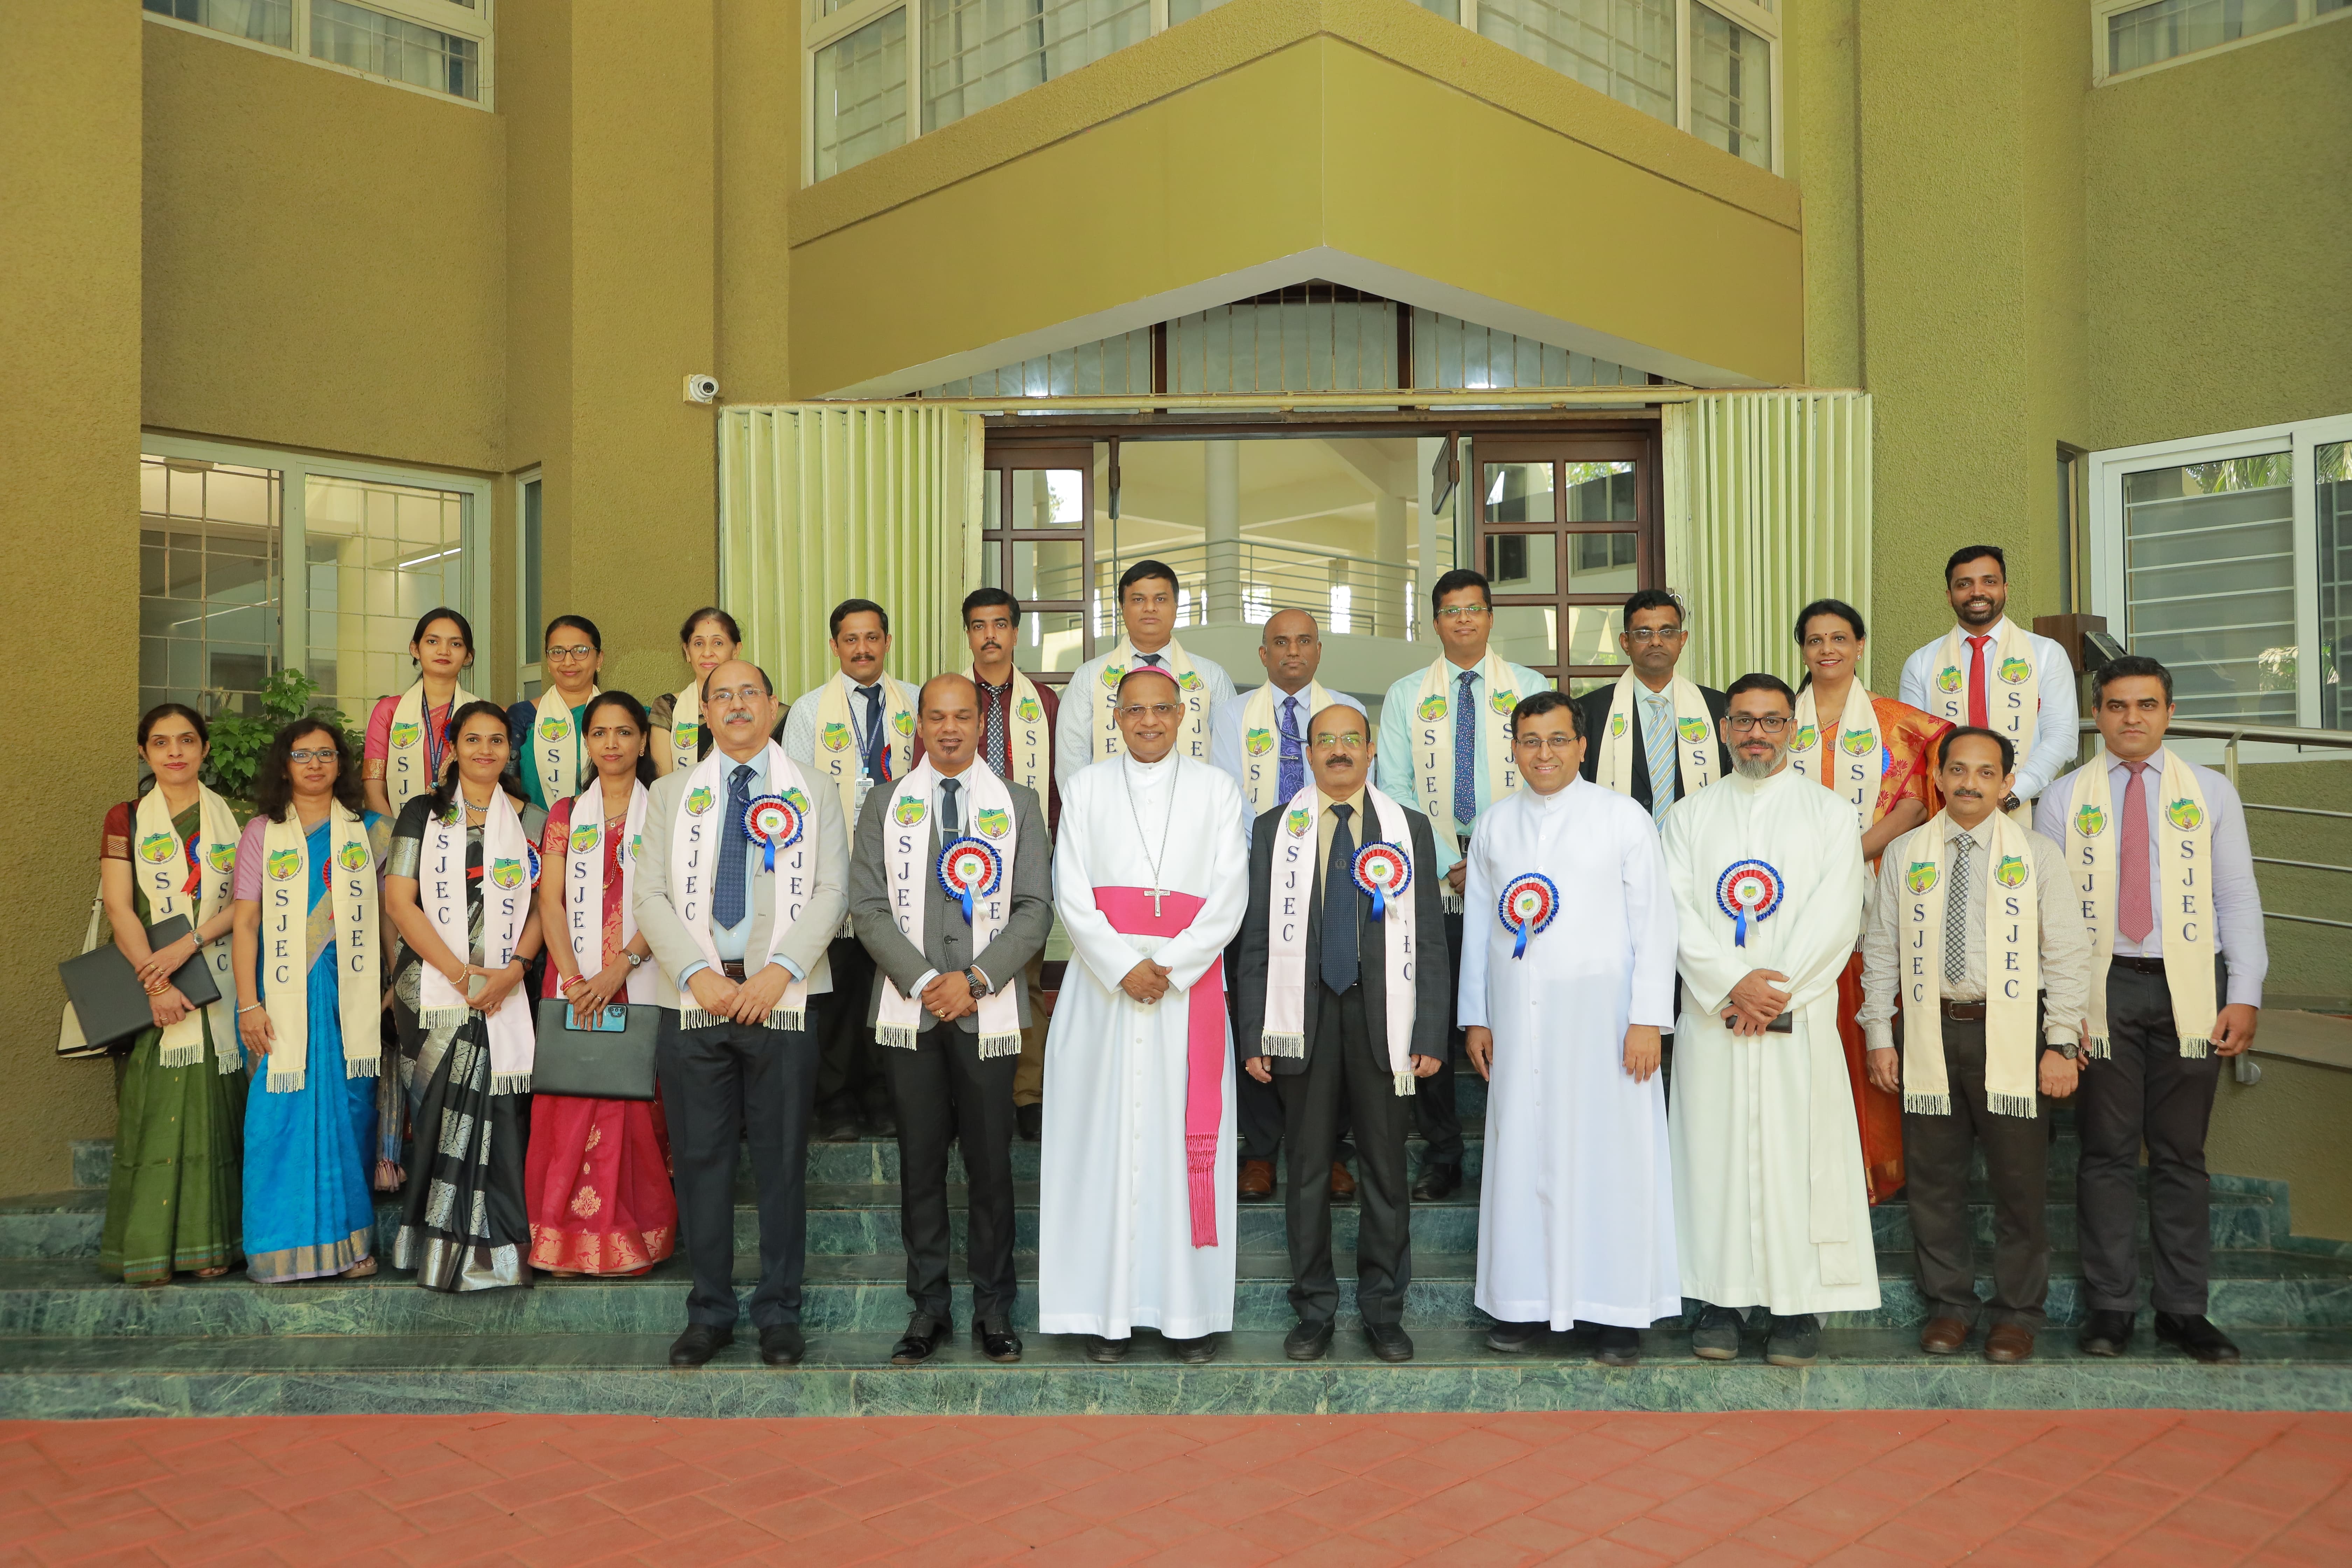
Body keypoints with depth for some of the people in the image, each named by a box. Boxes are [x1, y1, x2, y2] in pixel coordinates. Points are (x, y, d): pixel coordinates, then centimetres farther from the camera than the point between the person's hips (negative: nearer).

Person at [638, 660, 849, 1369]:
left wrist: (779, 972, -13)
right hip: (695, 998, 2)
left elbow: (831, 893, 0)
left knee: (782, 1158, 3)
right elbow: (650, 895, 4)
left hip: (783, 997, -1)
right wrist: (697, 975, -10)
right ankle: (710, 1311, 18)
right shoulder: (672, 794, 13)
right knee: (699, 1157, 5)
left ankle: (778, 1311, 14)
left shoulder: (814, 794, 9)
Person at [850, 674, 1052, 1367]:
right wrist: (922, 982, -9)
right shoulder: (886, 804, 9)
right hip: (909, 1008, 1)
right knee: (920, 1162, 6)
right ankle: (929, 1307, 17)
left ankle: (994, 1307, 15)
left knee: (991, 1161, 2)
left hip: (989, 1010, -1)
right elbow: (868, 905, 2)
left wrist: (975, 980, -10)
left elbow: (1036, 907, 1)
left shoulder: (1017, 804, 8)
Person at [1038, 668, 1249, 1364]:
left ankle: (1191, 1310, 6)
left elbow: (1229, 897, 1)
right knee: (1104, 1138, 0)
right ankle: (1109, 1312, 7)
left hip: (1190, 986, 0)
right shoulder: (1084, 788, 10)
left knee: (1184, 1138, -1)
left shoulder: (1216, 790, 9)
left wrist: (1167, 966, -11)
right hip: (1102, 986, 1)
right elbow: (1071, 894, 1)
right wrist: (1124, 965, -12)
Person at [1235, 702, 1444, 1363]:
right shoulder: (1274, 828, 6)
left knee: (1386, 1169, 7)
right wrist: (1253, 1035, -3)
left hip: (1381, 1017, 0)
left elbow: (1430, 938, 2)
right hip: (1303, 1018, 0)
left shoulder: (1410, 828, 6)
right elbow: (1256, 938, 3)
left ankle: (1384, 1308, 21)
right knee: (1308, 1167, 8)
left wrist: (1430, 1033, -5)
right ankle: (1314, 1309, 21)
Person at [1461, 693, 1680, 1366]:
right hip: (1518, 1017, 3)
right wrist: (1476, 1017, 9)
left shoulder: (1624, 818, 2)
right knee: (1522, 1152, 4)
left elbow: (1654, 923, -1)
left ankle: (1618, 1311, 10)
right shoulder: (1494, 825, 12)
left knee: (1610, 1154, 0)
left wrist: (1648, 1019, -8)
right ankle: (1527, 1303, 15)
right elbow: (1480, 925, 13)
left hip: (1600, 1014, -3)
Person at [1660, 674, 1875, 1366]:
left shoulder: (1830, 813, 7)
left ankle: (1799, 1306, 9)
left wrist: (1777, 990, -12)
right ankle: (1718, 1297, 13)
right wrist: (1732, 984, -13)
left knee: (1799, 1152, -1)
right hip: (1710, 1015, 1)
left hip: (1801, 1017, -1)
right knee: (1713, 1151, 3)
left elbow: (1836, 918, -3)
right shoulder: (1691, 816, 11)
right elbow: (1677, 912, 0)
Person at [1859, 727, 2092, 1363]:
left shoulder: (2038, 855, 3)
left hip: (2010, 1034, -1)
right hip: (1930, 1032, 2)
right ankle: (1949, 1304, 23)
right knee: (1935, 1179, 8)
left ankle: (2016, 1312, 21)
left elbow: (2068, 954, 1)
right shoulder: (1903, 854, 8)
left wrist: (2062, 1044, -5)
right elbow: (1880, 950, 10)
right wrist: (1880, 1034, 5)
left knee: (2019, 1182, 4)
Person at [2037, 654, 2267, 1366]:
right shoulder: (2063, 798, 7)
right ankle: (2110, 1306, 10)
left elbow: (2237, 897, 6)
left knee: (2181, 1153, 6)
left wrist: (2244, 995, -2)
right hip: (2101, 988, -1)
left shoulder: (2211, 792, 10)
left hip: (2190, 988, 1)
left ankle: (2184, 1308, 15)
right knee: (2108, 1151, 2)